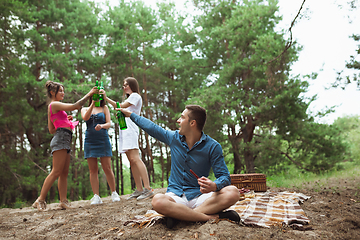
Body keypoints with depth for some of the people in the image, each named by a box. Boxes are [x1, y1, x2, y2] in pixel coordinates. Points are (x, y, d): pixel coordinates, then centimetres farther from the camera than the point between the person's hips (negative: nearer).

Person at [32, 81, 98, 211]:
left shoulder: (54, 108, 25)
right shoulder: (54, 104, -4)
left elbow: (51, 130, 25)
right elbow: (75, 106, -16)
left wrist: (66, 120, 19)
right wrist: (89, 94, -10)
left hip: (64, 141, 10)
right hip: (61, 138, -10)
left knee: (64, 173, 4)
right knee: (56, 172, -12)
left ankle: (63, 201, 2)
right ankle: (40, 200, -9)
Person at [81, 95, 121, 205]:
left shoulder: (104, 108, 12)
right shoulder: (84, 109, 15)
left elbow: (109, 123, 1)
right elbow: (85, 118, -8)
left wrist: (102, 126, -22)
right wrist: (93, 103, -16)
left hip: (103, 140, -1)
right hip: (90, 141, 1)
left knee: (107, 168, -5)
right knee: (93, 170, -1)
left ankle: (114, 193, 6)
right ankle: (96, 197, 0)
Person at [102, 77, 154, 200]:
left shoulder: (135, 95, 2)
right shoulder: (129, 98, 30)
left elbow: (121, 106, -10)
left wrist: (106, 98, -7)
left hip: (130, 129, -10)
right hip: (125, 130, 10)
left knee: (135, 159, -19)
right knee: (132, 160, 3)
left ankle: (148, 188, -24)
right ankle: (139, 189, 3)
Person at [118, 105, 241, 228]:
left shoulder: (212, 147, -5)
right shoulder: (174, 137, 7)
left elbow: (224, 176, -7)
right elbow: (151, 127, 23)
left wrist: (214, 186, -30)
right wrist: (130, 114, 32)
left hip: (199, 197, -1)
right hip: (175, 196, 2)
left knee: (233, 192, -30)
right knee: (157, 201, -34)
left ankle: (179, 215, -30)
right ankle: (213, 216, -27)